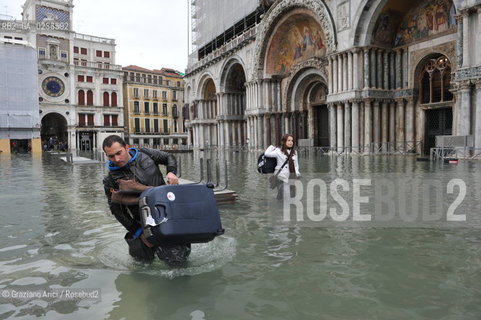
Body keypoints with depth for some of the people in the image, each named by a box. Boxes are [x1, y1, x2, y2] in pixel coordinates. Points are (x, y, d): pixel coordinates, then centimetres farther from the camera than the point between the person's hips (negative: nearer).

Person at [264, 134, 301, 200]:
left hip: (292, 177, 6)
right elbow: (267, 153, -17)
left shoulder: (294, 152, 16)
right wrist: (272, 147, 1)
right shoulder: (279, 151, -3)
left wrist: (297, 172, 1)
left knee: (292, 196, 7)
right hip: (282, 176, -6)